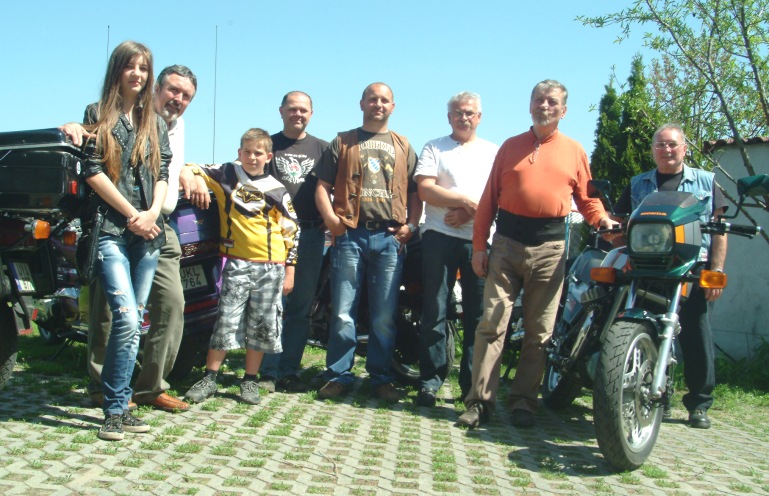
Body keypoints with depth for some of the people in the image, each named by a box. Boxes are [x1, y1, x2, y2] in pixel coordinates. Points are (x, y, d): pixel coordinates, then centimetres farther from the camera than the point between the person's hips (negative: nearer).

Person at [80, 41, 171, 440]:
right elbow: (93, 171, -3)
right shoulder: (97, 115, 7)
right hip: (111, 229, -4)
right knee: (127, 319, -16)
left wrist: (152, 213, -7)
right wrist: (131, 215, -9)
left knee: (134, 322, 4)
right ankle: (114, 410, -5)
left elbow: (163, 174, 12)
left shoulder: (155, 123, 19)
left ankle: (120, 407, 12)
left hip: (147, 231, 4)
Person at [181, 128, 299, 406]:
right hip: (237, 262, -1)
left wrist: (289, 272, 3)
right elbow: (189, 169, 7)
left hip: (272, 267, 1)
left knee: (262, 325, 5)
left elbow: (291, 231, 6)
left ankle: (250, 380, 17)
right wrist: (192, 181, -18)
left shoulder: (277, 191, 5)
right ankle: (209, 379, 8)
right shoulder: (227, 174, 7)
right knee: (227, 320, -3)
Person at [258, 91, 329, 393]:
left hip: (311, 234, 2)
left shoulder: (322, 148, 15)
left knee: (301, 307, 4)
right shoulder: (269, 144, 12)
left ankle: (289, 371, 10)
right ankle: (268, 372, 0)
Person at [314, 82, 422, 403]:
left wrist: (411, 225, -1)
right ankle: (338, 375, 10)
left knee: (385, 316, 3)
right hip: (349, 235, -1)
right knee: (342, 313, -1)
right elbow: (322, 187, 8)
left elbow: (415, 192, 15)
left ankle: (381, 378, 13)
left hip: (390, 238, 1)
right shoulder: (343, 142, 14)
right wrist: (331, 220, -7)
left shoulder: (403, 147, 19)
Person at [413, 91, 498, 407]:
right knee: (434, 313, -2)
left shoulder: (494, 152, 17)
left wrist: (470, 212, -10)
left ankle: (472, 383, 9)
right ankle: (430, 380, 5)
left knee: (478, 315, 1)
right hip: (440, 237, -1)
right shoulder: (434, 148, 12)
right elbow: (425, 189, -2)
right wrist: (465, 200, -11)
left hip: (480, 239, 2)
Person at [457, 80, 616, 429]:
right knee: (492, 323, -4)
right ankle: (481, 400, 0)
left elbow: (587, 198, 11)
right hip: (507, 242, 0)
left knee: (539, 331, 3)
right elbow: (489, 198, 9)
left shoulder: (574, 151, 11)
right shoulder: (511, 147, 12)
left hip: (550, 247, 0)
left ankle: (523, 400, 12)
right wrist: (479, 245, 2)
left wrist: (603, 220, -10)